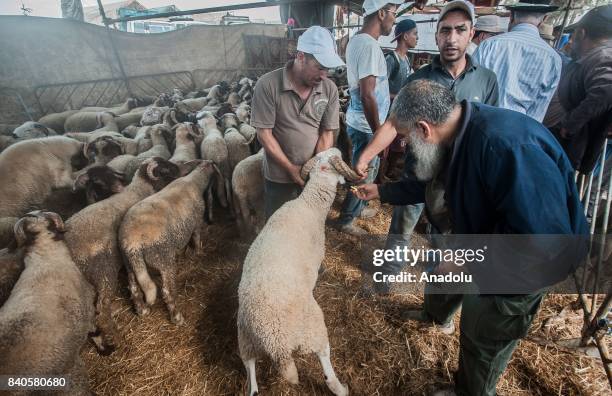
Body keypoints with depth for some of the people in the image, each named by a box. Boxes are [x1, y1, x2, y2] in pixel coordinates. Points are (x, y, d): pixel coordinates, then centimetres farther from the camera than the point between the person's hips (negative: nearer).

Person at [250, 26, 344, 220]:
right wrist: (291, 168, -16)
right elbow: (264, 134, -16)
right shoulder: (267, 85, -18)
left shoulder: (330, 89, -8)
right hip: (279, 175, -2)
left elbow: (327, 133, -3)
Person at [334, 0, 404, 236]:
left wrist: (391, 96, 24)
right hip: (366, 126, -10)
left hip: (358, 121, 10)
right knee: (364, 174, 5)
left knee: (366, 170, 23)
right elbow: (367, 95, -27)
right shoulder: (370, 46, -22)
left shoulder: (357, 40, 10)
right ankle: (345, 220, 22)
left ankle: (357, 207, 41)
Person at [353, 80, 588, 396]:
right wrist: (381, 191, 10)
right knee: (442, 277, 29)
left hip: (521, 264, -8)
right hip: (478, 236, 8)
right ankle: (435, 315, 64)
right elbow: (434, 185, 8)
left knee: (483, 337, 12)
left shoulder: (505, 145, -41)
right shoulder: (458, 133, -11)